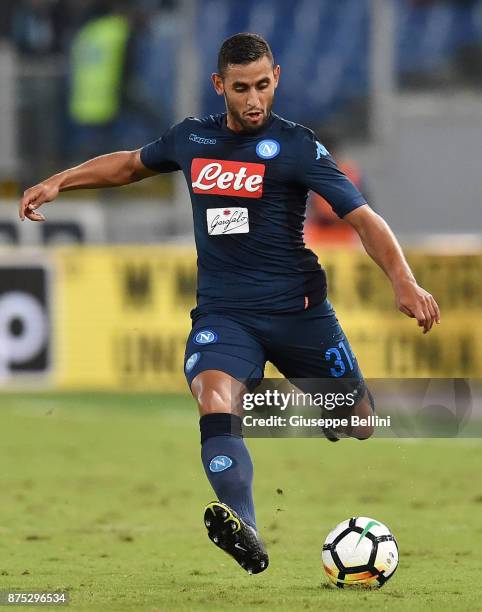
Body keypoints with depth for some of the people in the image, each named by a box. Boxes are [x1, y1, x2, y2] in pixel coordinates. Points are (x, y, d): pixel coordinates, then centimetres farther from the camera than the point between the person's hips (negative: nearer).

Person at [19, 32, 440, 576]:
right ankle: (244, 533, -49)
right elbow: (131, 164, 28)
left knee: (360, 427, 5)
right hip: (222, 312, 1)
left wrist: (403, 282, -28)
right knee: (215, 395, -30)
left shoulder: (295, 145, -7)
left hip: (297, 307, -1)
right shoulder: (191, 138, 6)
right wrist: (58, 182, 20)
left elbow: (363, 218, -14)